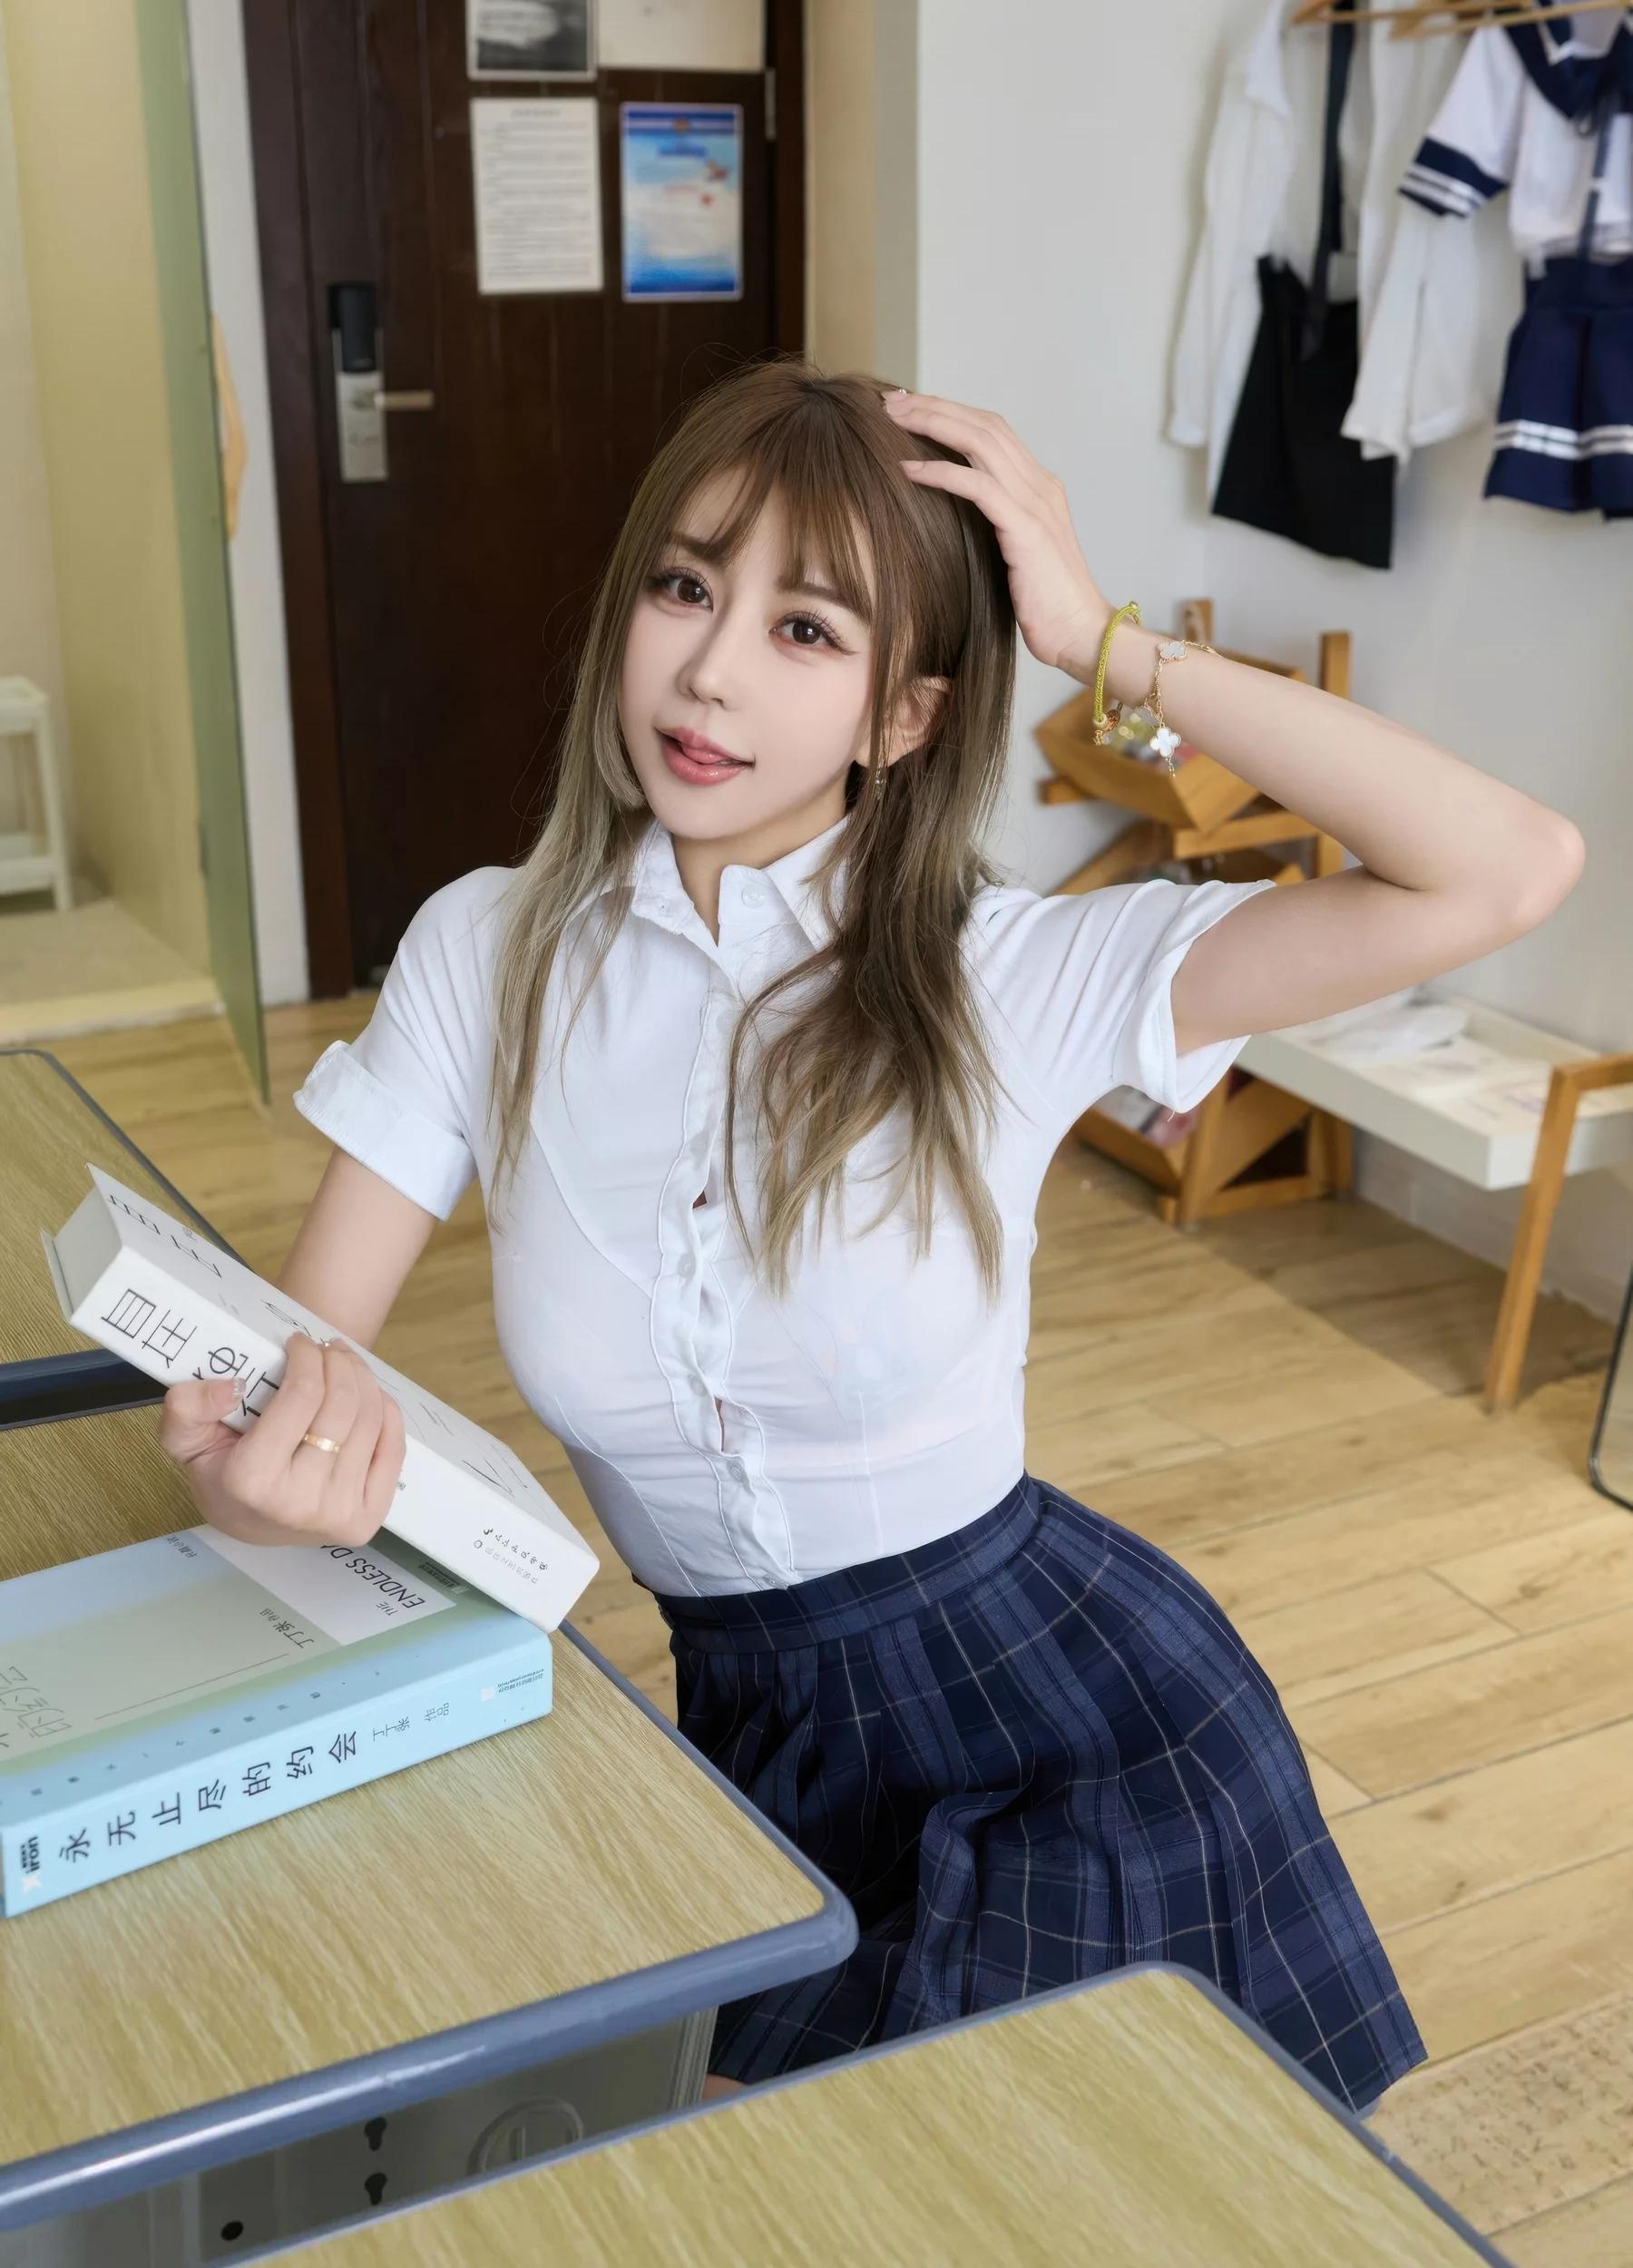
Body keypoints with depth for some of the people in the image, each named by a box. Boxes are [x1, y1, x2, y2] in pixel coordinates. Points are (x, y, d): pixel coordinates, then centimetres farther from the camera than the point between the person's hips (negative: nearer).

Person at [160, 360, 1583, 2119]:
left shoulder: (1012, 978, -14)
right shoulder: (488, 955, -6)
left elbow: (1510, 871, -22)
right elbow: (290, 1352, -9)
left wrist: (1105, 645, -21)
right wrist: (265, 1456, -34)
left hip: (1062, 1720, -2)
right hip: (756, 1747, 3)